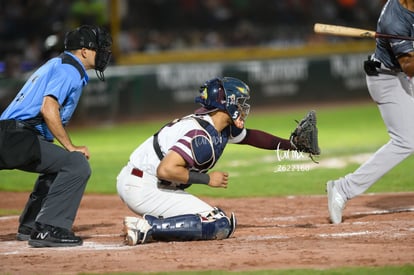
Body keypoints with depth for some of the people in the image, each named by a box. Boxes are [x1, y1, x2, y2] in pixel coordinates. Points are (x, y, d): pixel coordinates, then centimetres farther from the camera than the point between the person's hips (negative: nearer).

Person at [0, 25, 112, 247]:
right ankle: (48, 229, -21)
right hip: (19, 138, -11)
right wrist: (71, 147, -14)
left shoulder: (57, 64, 26)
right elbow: (48, 109, -20)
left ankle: (29, 226, 30)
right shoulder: (69, 69, -7)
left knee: (58, 165, 31)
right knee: (77, 164, -18)